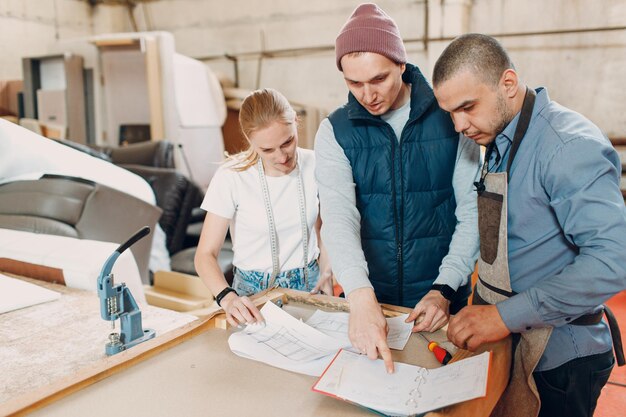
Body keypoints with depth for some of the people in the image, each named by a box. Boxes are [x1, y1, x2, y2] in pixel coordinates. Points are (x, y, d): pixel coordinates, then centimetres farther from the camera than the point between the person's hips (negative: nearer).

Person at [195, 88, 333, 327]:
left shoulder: (315, 165, -3)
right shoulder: (231, 177, -14)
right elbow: (205, 255, -11)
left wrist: (326, 271, -5)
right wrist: (228, 298, -28)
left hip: (308, 286, 2)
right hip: (254, 292, -1)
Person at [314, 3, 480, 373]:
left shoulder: (450, 117, -7)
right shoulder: (335, 131, -6)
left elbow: (473, 213, -7)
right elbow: (339, 215, -20)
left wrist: (444, 289, -16)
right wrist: (361, 298, -33)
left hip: (441, 299, 0)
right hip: (367, 298, 1)